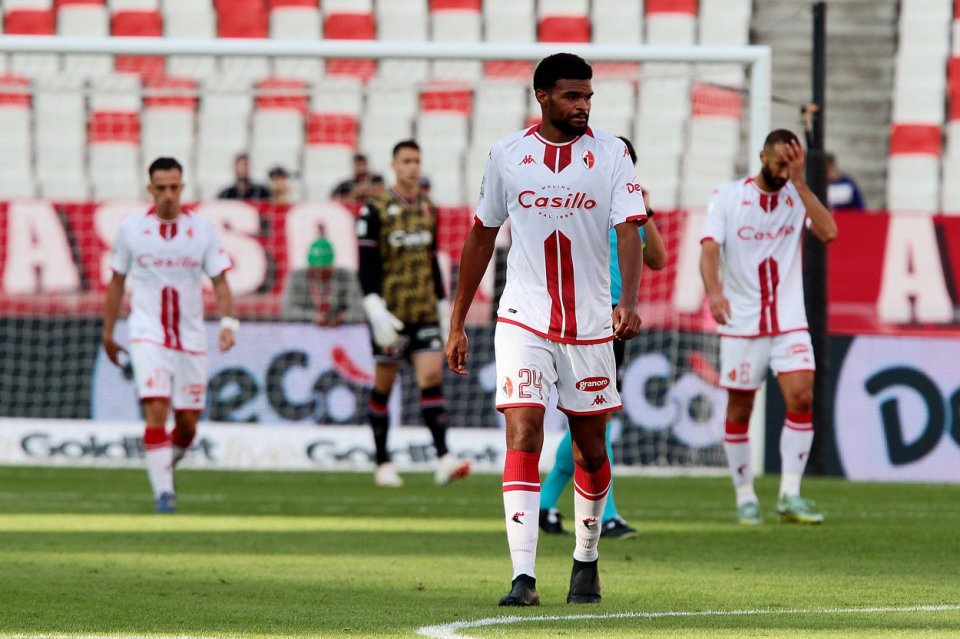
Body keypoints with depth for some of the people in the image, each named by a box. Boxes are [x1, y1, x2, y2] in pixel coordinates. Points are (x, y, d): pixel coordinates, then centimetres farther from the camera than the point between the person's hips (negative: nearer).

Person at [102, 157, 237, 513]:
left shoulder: (202, 230, 1)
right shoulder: (132, 229, 1)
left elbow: (219, 281, 1)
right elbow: (117, 282, 11)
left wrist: (228, 322, -16)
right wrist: (107, 333, 13)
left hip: (189, 337, 2)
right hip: (147, 334, -2)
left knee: (188, 422, 5)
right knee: (156, 408, -19)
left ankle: (166, 465, 36)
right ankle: (162, 490, -18)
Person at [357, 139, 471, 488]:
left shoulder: (428, 210, 12)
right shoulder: (375, 211, -5)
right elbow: (366, 266, -9)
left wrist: (443, 304, 18)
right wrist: (376, 310, -19)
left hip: (425, 312, 4)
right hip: (391, 312, -4)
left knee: (432, 376, -10)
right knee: (384, 383, 4)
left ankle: (443, 459, -17)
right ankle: (383, 464, 14)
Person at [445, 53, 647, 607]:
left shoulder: (611, 155, -2)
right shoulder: (507, 155, 2)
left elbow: (629, 229, -12)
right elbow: (482, 237, 12)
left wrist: (629, 301, -29)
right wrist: (458, 323, 13)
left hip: (591, 324, 1)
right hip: (523, 319, -1)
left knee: (591, 449, 10)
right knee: (523, 436, -15)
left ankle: (586, 561, 32)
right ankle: (524, 577, -20)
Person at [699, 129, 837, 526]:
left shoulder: (796, 197, 4)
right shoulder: (728, 197, -1)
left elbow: (828, 232, -12)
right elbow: (710, 248, -11)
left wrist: (799, 182, -14)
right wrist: (713, 291, -30)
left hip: (789, 322, 1)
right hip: (741, 324, -1)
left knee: (801, 399, -14)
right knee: (739, 410, 4)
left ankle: (789, 496, -10)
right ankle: (745, 496, 17)